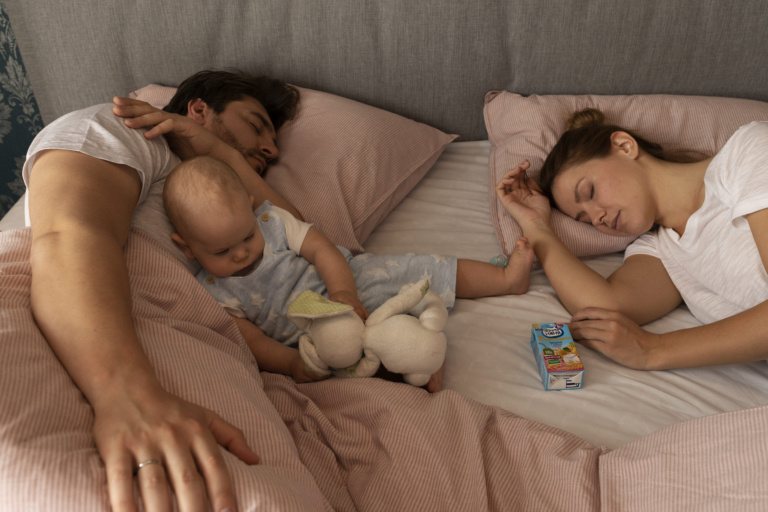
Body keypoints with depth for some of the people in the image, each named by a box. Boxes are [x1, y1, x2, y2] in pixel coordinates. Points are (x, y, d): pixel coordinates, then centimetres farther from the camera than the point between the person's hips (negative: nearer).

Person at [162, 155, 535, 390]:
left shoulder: (271, 220, -7)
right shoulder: (212, 291, -14)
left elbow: (322, 249, -8)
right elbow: (252, 338, -17)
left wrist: (343, 291, -24)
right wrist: (291, 364, -33)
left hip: (344, 278, 4)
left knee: (420, 271, 1)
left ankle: (507, 278, 11)